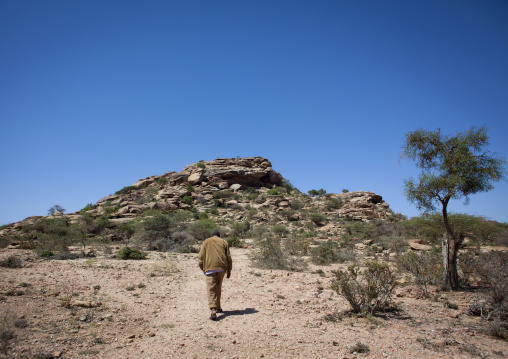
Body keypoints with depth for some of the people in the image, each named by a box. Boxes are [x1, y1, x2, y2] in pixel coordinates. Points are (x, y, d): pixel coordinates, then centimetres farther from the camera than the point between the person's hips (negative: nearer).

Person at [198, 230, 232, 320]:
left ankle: (213, 310, -24)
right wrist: (229, 270, 16)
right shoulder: (223, 242, 15)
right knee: (218, 287, 19)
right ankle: (218, 307, 27)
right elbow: (229, 257, 11)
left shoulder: (206, 242, 13)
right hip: (222, 268, 2)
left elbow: (201, 257, 7)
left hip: (210, 268, -2)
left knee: (211, 289, -7)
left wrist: (203, 269, 14)